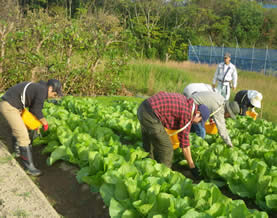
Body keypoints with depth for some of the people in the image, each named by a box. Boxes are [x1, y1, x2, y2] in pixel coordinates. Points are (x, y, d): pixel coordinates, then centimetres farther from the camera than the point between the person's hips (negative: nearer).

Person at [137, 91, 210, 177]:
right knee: (166, 149, 0)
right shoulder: (188, 115, -8)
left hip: (143, 108, 10)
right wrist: (192, 166, 5)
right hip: (150, 115, -10)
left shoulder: (185, 100, 16)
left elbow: (162, 93, 28)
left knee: (149, 147, 22)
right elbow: (184, 142, -3)